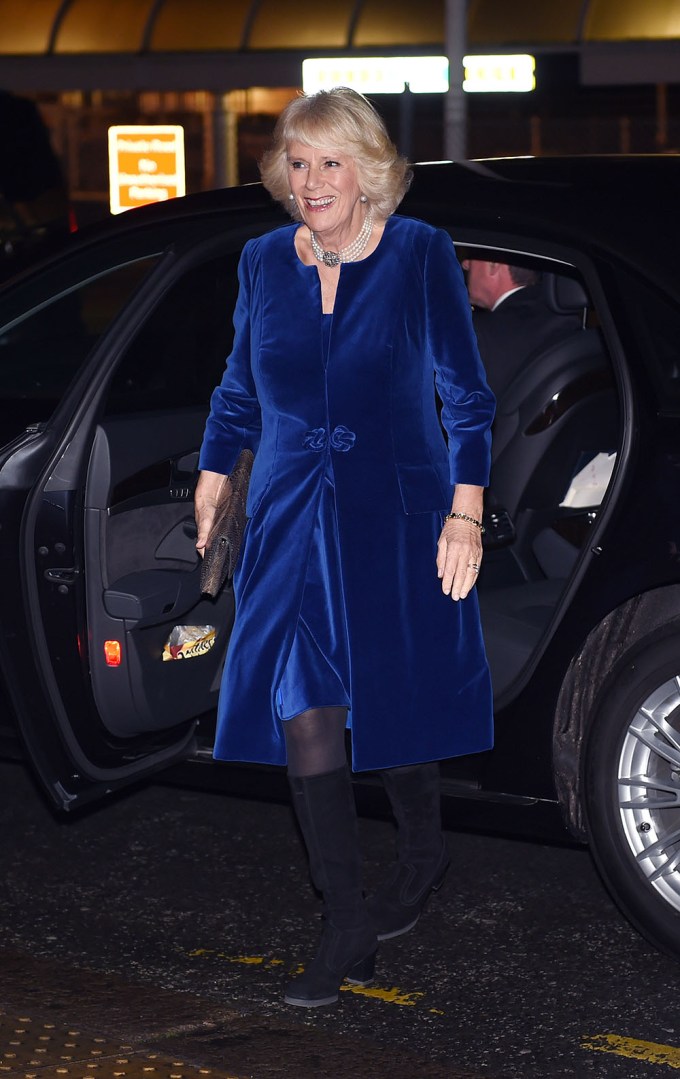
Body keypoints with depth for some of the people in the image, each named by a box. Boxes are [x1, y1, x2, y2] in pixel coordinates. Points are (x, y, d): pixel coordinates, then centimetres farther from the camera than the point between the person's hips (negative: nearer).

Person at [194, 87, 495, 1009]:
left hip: (397, 516, -3)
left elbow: (465, 393, -2)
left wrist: (465, 513, -7)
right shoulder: (263, 262, 5)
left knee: (394, 703, 5)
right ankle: (349, 927, 1)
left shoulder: (420, 256, -5)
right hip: (291, 519, 3)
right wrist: (212, 481, 15)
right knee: (302, 710, -6)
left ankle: (423, 852, 36)